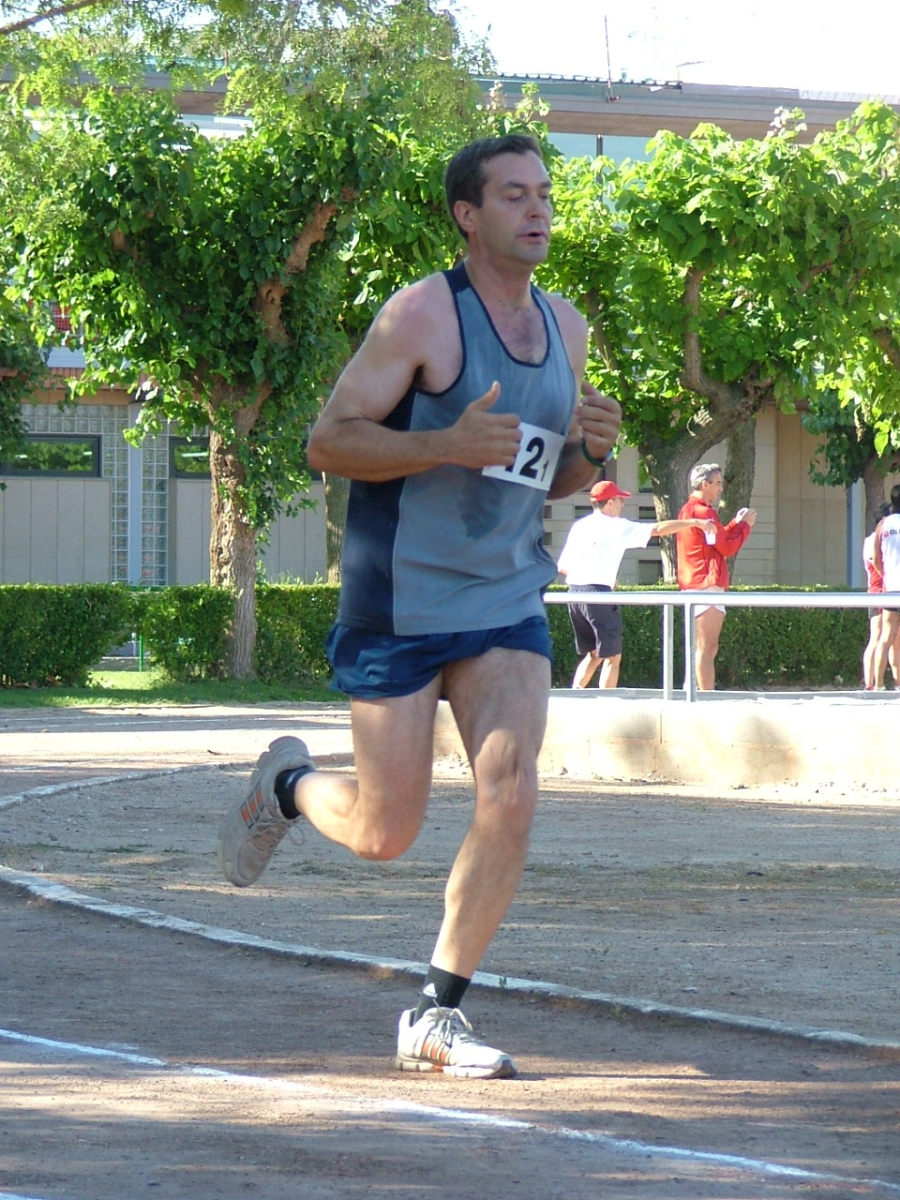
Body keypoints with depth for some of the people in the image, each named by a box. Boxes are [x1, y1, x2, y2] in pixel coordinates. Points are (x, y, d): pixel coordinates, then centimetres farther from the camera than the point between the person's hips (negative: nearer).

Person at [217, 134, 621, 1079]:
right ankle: (287, 785, 35)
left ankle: (436, 1016, -1)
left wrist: (591, 450, -2)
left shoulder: (566, 328, 10)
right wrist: (448, 443, -26)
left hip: (508, 603, 5)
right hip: (400, 604, -5)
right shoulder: (422, 313, -11)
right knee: (383, 834, 0)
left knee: (510, 798, -13)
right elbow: (327, 441, -13)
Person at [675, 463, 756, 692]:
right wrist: (745, 525, 0)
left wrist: (736, 523, 18)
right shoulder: (704, 512, -13)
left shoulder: (687, 510, 18)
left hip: (692, 587, 10)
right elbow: (727, 548, -12)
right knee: (707, 649, -11)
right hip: (707, 586, -10)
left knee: (700, 648, 15)